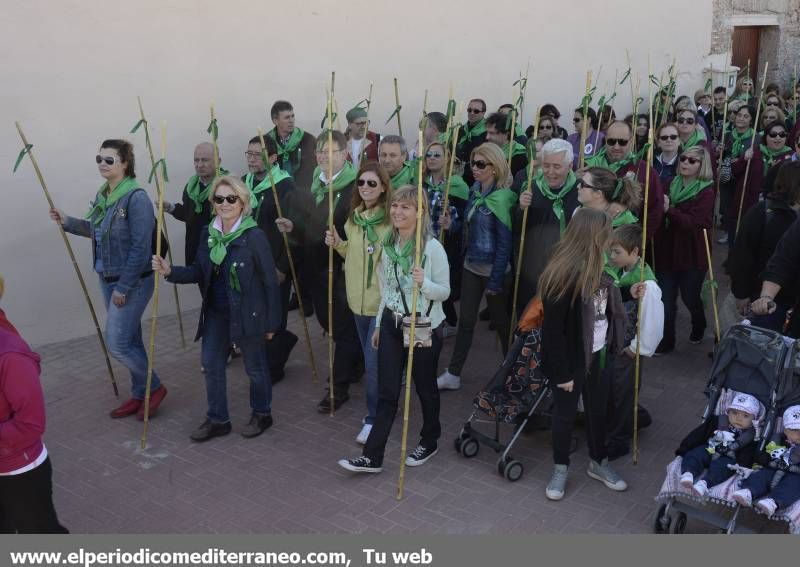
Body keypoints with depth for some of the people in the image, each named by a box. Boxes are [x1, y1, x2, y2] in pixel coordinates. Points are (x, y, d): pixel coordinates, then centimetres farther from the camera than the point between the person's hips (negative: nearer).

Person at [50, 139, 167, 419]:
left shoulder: (136, 197, -19)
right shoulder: (102, 195, 6)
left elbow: (141, 248, -21)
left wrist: (123, 288, -19)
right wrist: (67, 221, 10)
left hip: (133, 282, -8)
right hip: (107, 279, 8)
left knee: (117, 344, -6)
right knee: (130, 341, 16)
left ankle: (155, 387, 15)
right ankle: (139, 395, 29)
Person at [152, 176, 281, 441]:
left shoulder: (255, 236, -16)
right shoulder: (209, 233, 2)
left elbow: (270, 282, -12)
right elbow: (199, 272, 7)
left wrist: (271, 322, -9)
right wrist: (170, 271, -11)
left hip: (247, 314, -6)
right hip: (216, 312, 6)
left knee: (255, 366, 10)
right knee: (211, 363, 10)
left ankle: (262, 414, 33)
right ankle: (217, 419, 28)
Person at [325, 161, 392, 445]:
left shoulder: (392, 219, -16)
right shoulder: (354, 217, 7)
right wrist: (337, 244, 2)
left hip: (383, 301, -7)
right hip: (358, 298, 7)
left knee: (373, 361, -1)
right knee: (371, 358, 19)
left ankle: (374, 418, 15)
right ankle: (381, 408, 36)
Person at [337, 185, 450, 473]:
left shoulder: (433, 248, -14)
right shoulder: (388, 244, 4)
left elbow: (445, 291, -9)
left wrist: (424, 283, -29)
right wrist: (379, 324, 17)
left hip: (424, 327, -5)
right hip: (392, 324, 5)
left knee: (425, 388, 13)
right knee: (386, 392, 6)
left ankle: (429, 441, 36)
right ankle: (372, 457, 10)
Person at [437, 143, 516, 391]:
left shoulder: (502, 198, -20)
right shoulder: (475, 190, 3)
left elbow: (505, 243, -18)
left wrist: (495, 280, -17)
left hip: (493, 269, -7)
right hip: (471, 265, 7)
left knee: (501, 321, 10)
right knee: (466, 321, 11)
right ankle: (453, 374, 19)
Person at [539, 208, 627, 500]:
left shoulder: (595, 268, -2)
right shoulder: (564, 275, -26)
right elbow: (553, 329, -22)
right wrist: (562, 372, -19)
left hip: (597, 353, 7)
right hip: (572, 358, -7)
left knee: (598, 409, 21)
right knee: (565, 414, 11)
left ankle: (598, 462, 41)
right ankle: (560, 468, 31)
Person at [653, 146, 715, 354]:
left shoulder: (706, 192, -10)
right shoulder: (672, 185, 6)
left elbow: (693, 223, -22)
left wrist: (669, 210, -33)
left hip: (692, 256, -4)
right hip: (667, 252, 4)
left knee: (690, 298, 11)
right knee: (666, 299, 4)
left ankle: (699, 327, 42)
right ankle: (666, 340, 17)